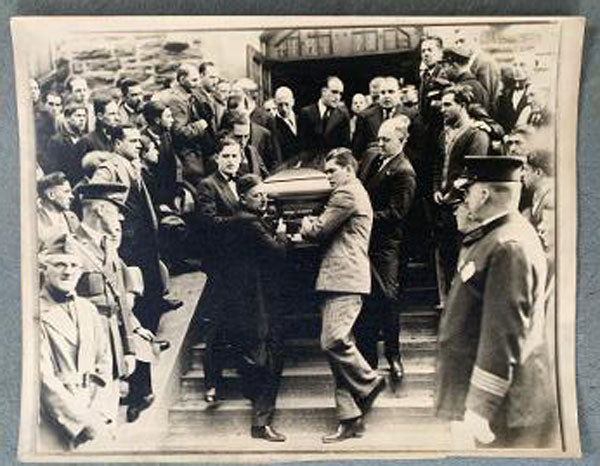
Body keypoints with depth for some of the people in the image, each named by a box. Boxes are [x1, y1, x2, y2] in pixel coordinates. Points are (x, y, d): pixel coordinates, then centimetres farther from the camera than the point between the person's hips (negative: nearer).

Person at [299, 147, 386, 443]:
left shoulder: (348, 193, -6)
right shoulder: (355, 193, 28)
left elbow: (319, 231, -10)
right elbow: (330, 234, 24)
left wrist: (306, 226, 10)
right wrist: (313, 228, 7)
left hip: (345, 278, -11)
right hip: (339, 280, 11)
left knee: (333, 341, -19)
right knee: (339, 344, 6)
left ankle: (370, 382, 2)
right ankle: (350, 420, 7)